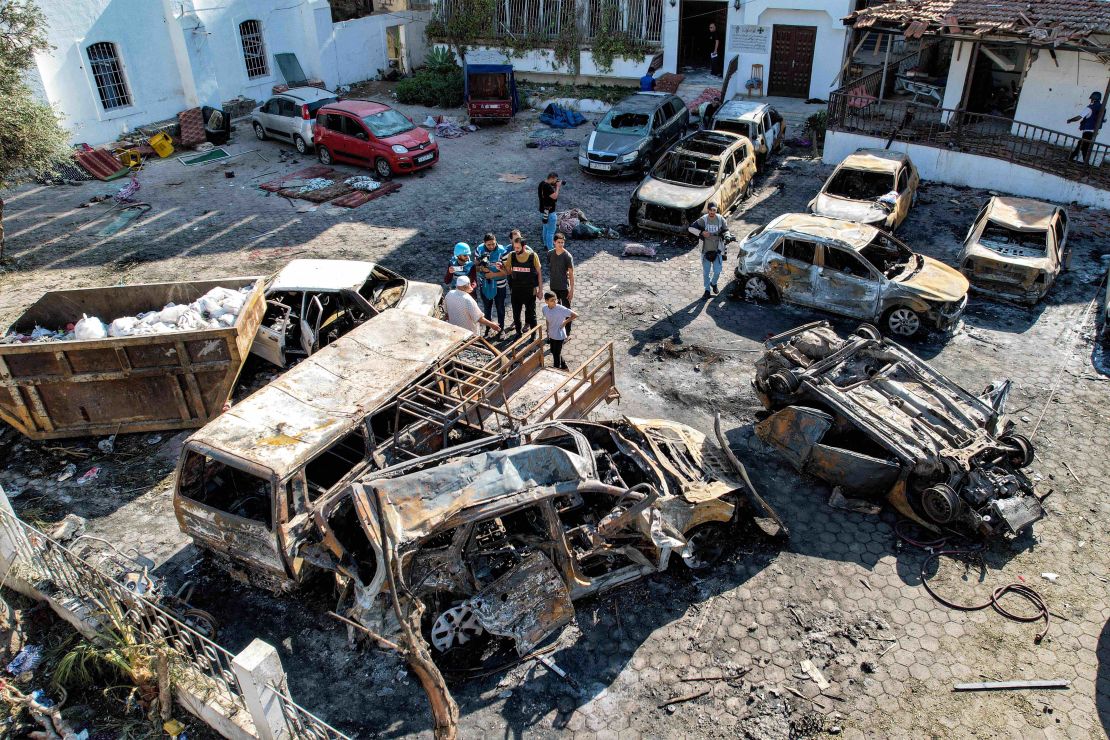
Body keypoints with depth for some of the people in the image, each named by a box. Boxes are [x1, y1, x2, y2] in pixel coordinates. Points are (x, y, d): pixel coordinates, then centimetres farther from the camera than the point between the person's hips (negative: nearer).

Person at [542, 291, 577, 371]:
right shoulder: (545, 308, -9)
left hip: (559, 335, -7)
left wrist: (565, 322, -17)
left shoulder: (561, 309, -25)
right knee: (553, 351, 22)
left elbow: (575, 315, -21)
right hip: (551, 335, 7)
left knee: (556, 354, 5)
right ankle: (564, 367, 43)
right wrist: (548, 333, 13)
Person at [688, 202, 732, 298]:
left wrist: (727, 236, -19)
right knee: (706, 272, 8)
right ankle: (707, 291, 23)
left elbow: (725, 230, 3)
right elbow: (691, 228, -8)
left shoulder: (720, 219, -7)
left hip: (717, 250, 0)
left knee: (717, 270, 3)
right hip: (706, 250, 0)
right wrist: (701, 232, -20)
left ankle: (714, 283, 36)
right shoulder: (703, 219, -9)